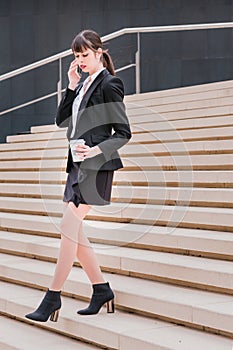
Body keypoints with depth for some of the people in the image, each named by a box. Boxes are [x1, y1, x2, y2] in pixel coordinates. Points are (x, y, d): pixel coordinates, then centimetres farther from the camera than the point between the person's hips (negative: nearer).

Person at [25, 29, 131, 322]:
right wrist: (72, 86, 7)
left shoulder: (109, 84, -8)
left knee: (68, 227, -11)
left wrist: (97, 150, -22)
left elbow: (123, 133, -10)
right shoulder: (84, 85, 17)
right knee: (72, 231, 9)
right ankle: (102, 290, 19)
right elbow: (62, 120, 14)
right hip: (77, 165, 9)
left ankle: (53, 296, -5)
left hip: (96, 167, -9)